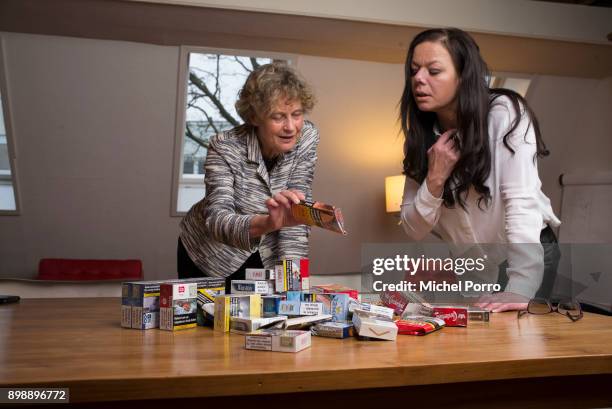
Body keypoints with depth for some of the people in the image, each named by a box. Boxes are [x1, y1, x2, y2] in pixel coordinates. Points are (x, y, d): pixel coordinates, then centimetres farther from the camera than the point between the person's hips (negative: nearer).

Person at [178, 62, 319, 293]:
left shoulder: (306, 138, -16)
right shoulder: (225, 148, -25)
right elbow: (216, 220, -36)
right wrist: (269, 223, -55)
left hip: (266, 256, 3)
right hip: (210, 256, -2)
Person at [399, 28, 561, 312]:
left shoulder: (505, 114, -19)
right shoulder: (421, 137, -6)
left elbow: (522, 201, -29)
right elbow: (414, 231, -6)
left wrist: (519, 289, -37)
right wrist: (435, 179, -22)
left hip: (528, 253, -3)